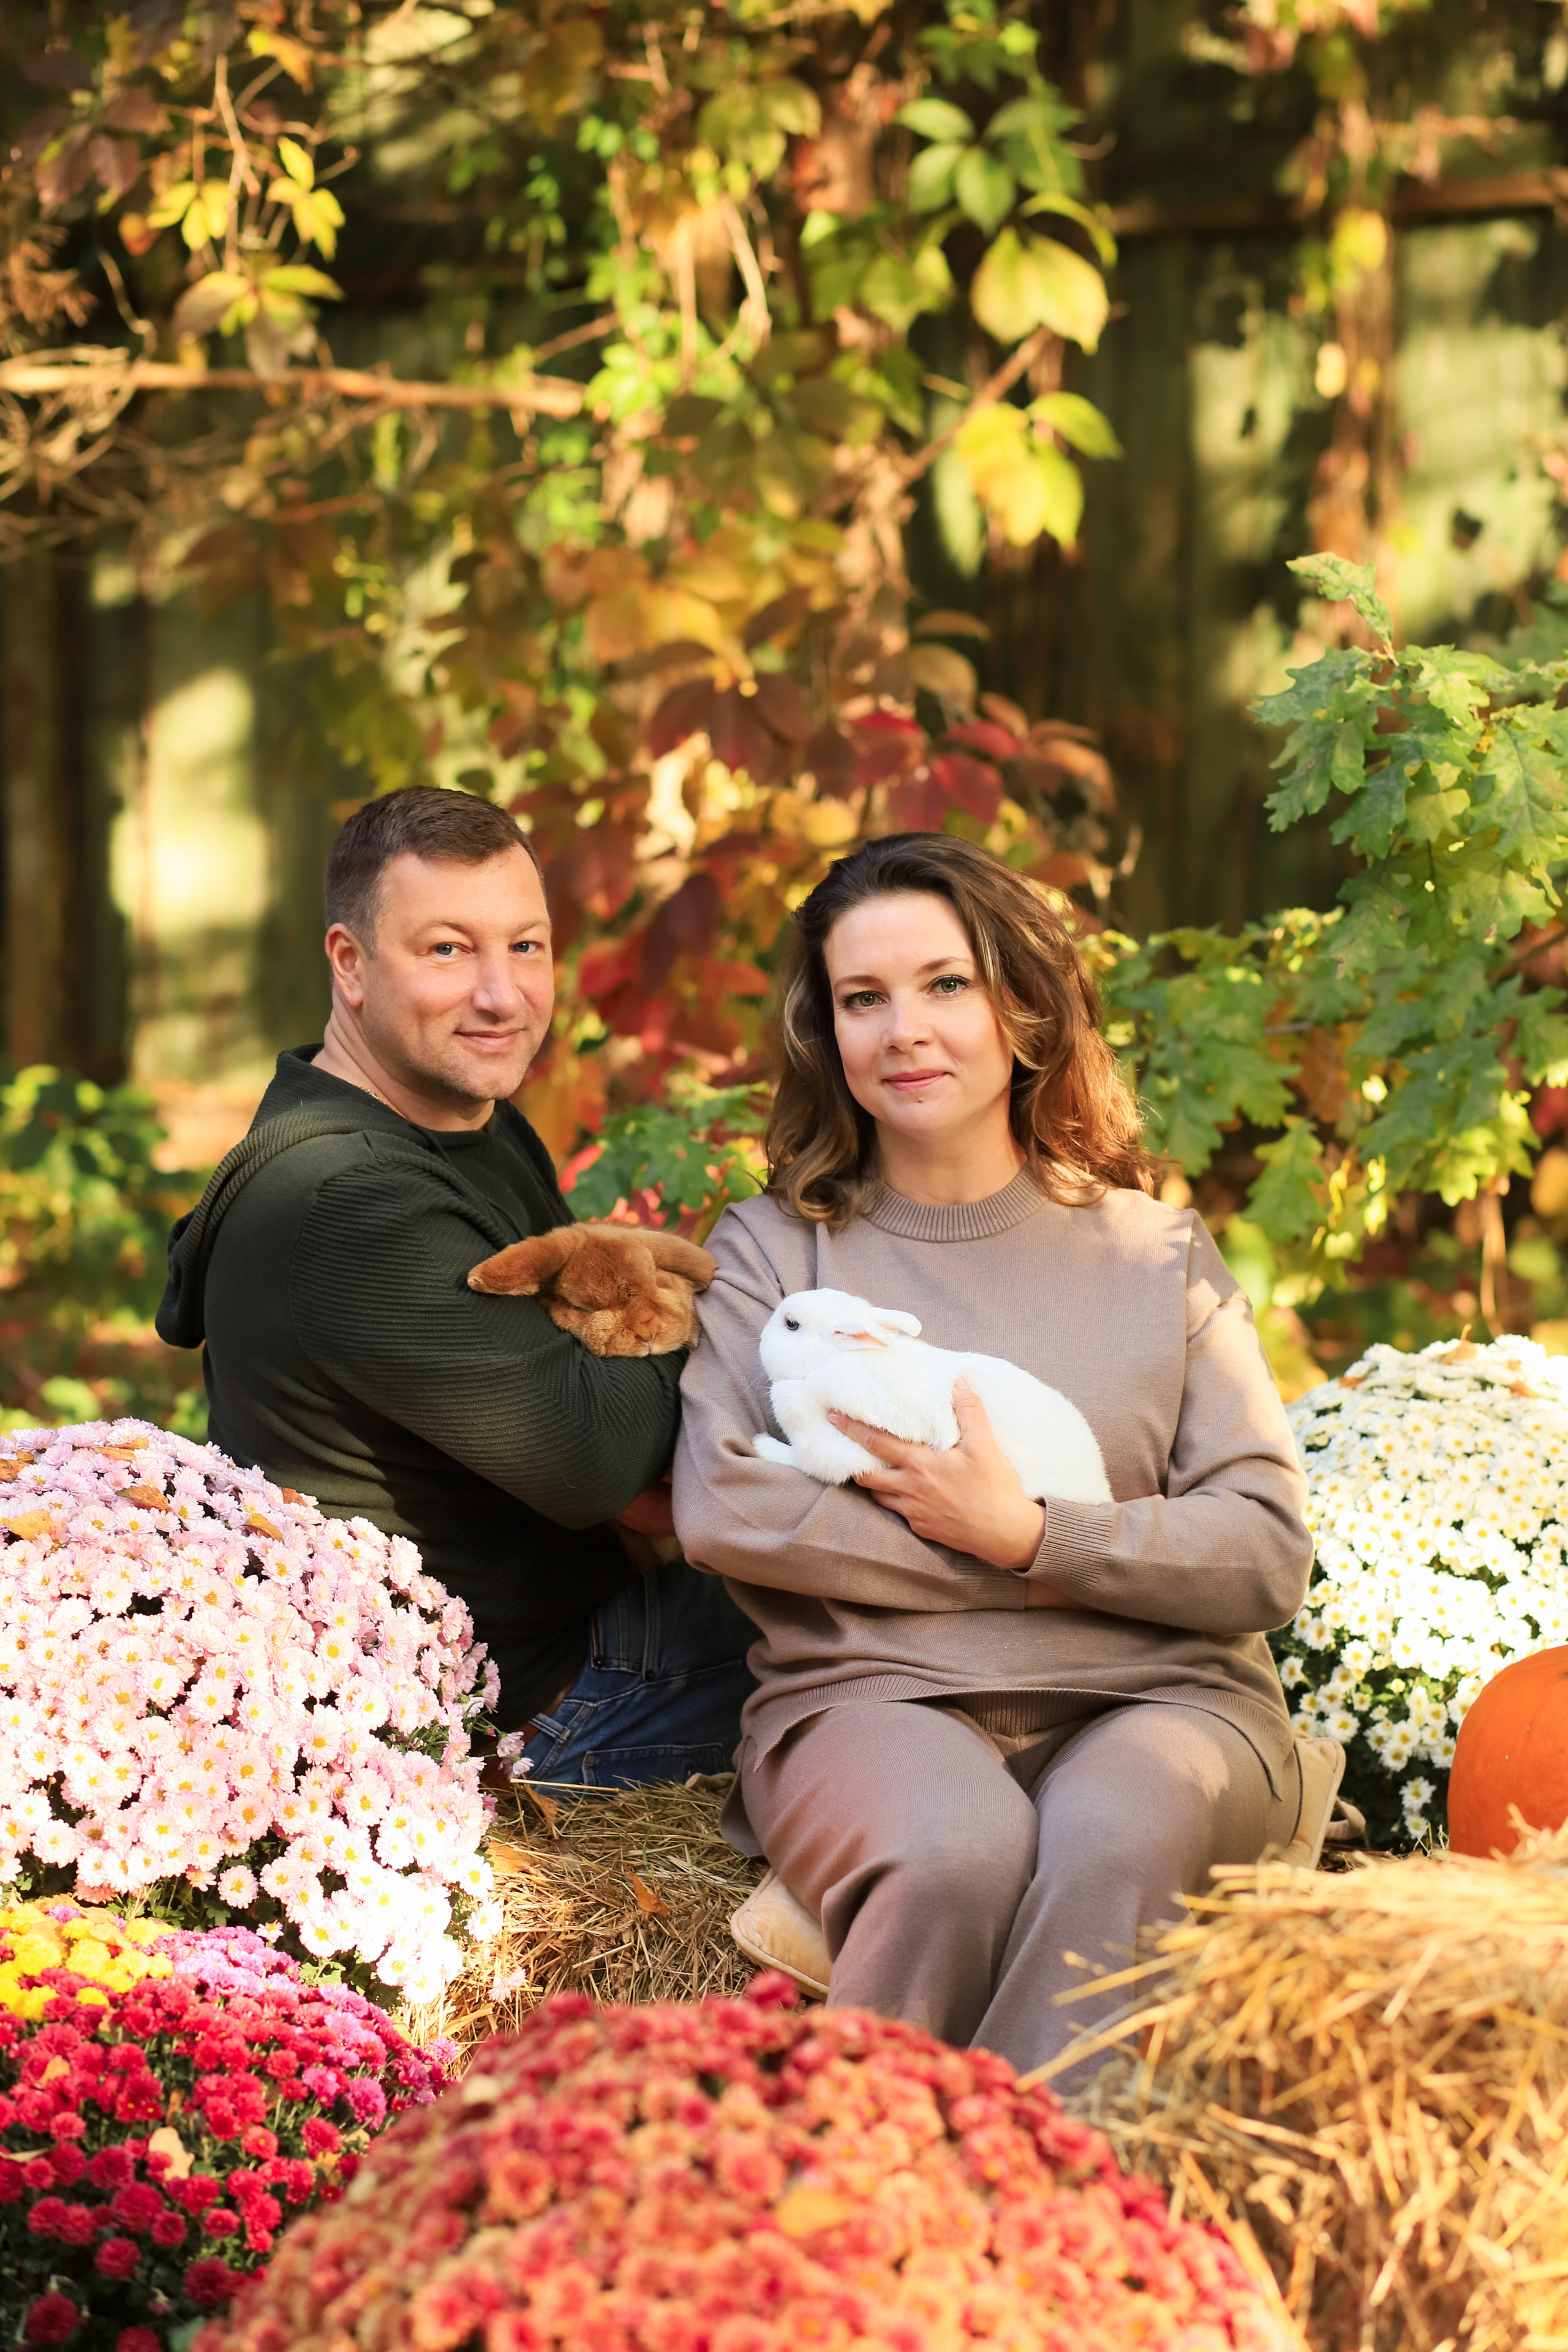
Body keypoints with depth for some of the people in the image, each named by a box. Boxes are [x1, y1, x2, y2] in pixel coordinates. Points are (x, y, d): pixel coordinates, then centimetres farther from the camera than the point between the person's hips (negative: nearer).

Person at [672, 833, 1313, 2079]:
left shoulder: (1161, 1255, 15)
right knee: (957, 1848, -35)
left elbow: (1270, 1557, 6)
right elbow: (720, 1509, -4)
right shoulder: (776, 1247, 14)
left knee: (1110, 1839, -35)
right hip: (875, 1695, -1)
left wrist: (1030, 1536, -8)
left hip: (1155, 1698, 1)